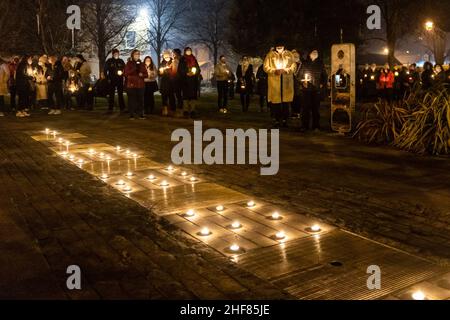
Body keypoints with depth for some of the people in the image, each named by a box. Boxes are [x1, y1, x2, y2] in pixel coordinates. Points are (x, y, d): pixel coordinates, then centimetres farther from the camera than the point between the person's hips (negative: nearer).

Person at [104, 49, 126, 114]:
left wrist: (122, 72, -8)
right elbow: (105, 70, 5)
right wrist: (107, 78, -3)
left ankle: (122, 108, 6)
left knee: (120, 94, 3)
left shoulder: (121, 61, 8)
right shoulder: (109, 61, 4)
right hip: (112, 80, -1)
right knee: (111, 95, 0)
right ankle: (110, 109, 4)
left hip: (120, 80, 1)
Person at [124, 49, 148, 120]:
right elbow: (126, 73, -5)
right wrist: (134, 68, -13)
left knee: (140, 100, -1)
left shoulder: (141, 64, 15)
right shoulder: (129, 63, 6)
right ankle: (131, 114, -1)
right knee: (132, 100, -5)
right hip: (131, 84, -3)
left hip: (140, 85, 3)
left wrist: (142, 75, -8)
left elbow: (146, 74, 14)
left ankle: (141, 114, 5)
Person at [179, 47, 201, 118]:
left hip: (194, 80, 3)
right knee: (186, 95, -6)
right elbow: (180, 70, 1)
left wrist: (195, 73, -5)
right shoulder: (182, 60, 6)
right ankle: (186, 110, -3)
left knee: (193, 95, -2)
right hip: (185, 80, -3)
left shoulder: (194, 59, 15)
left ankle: (192, 110, 2)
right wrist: (186, 73, -12)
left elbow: (198, 69, 15)